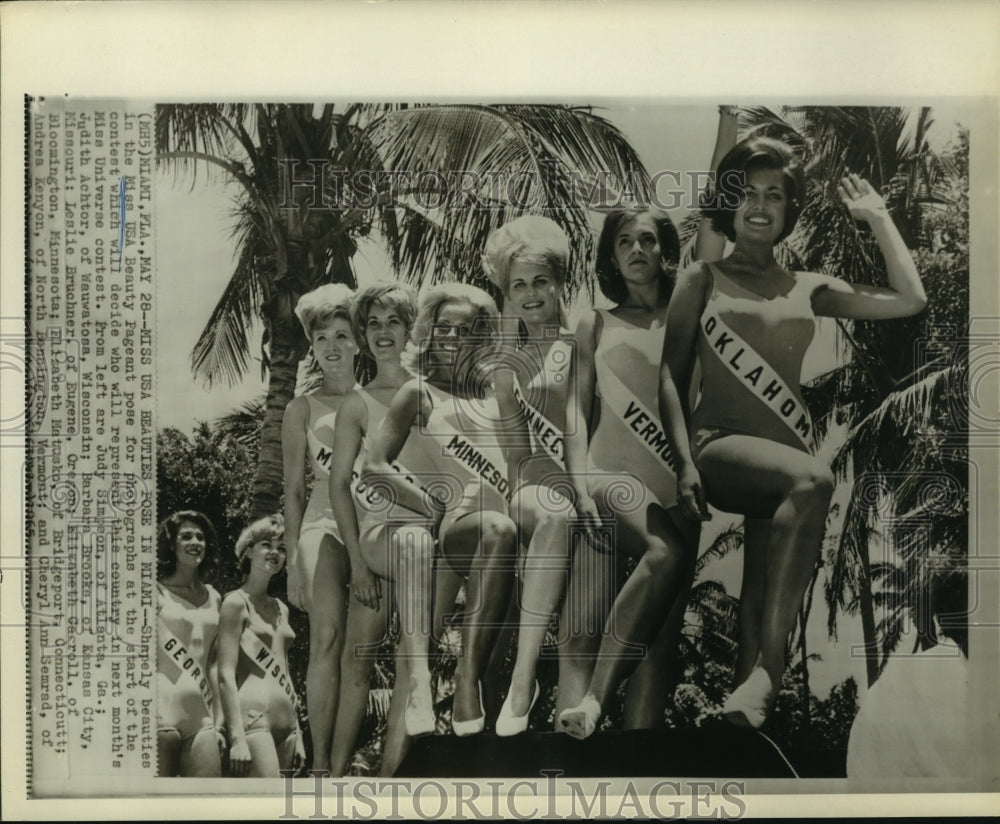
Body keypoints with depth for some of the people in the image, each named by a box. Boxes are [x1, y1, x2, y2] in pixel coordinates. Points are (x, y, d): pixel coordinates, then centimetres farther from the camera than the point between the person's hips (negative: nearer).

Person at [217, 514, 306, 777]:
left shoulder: (280, 608, 19)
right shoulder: (237, 602, -2)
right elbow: (226, 675, -9)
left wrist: (297, 735, 18)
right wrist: (237, 738, -17)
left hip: (285, 722, 7)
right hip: (254, 716, -7)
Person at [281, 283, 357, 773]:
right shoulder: (303, 409, 10)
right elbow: (293, 491, 8)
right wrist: (294, 563, 1)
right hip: (326, 527, -1)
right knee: (327, 638, -15)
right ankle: (320, 761, -10)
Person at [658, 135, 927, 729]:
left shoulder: (810, 289, 21)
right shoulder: (704, 279, 14)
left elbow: (910, 300, 13)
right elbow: (672, 375, 8)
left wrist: (878, 217, 20)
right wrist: (685, 461, -6)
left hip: (787, 453, 4)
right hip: (722, 446, -3)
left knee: (761, 595, -14)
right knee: (814, 480, -34)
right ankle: (769, 669, -33)